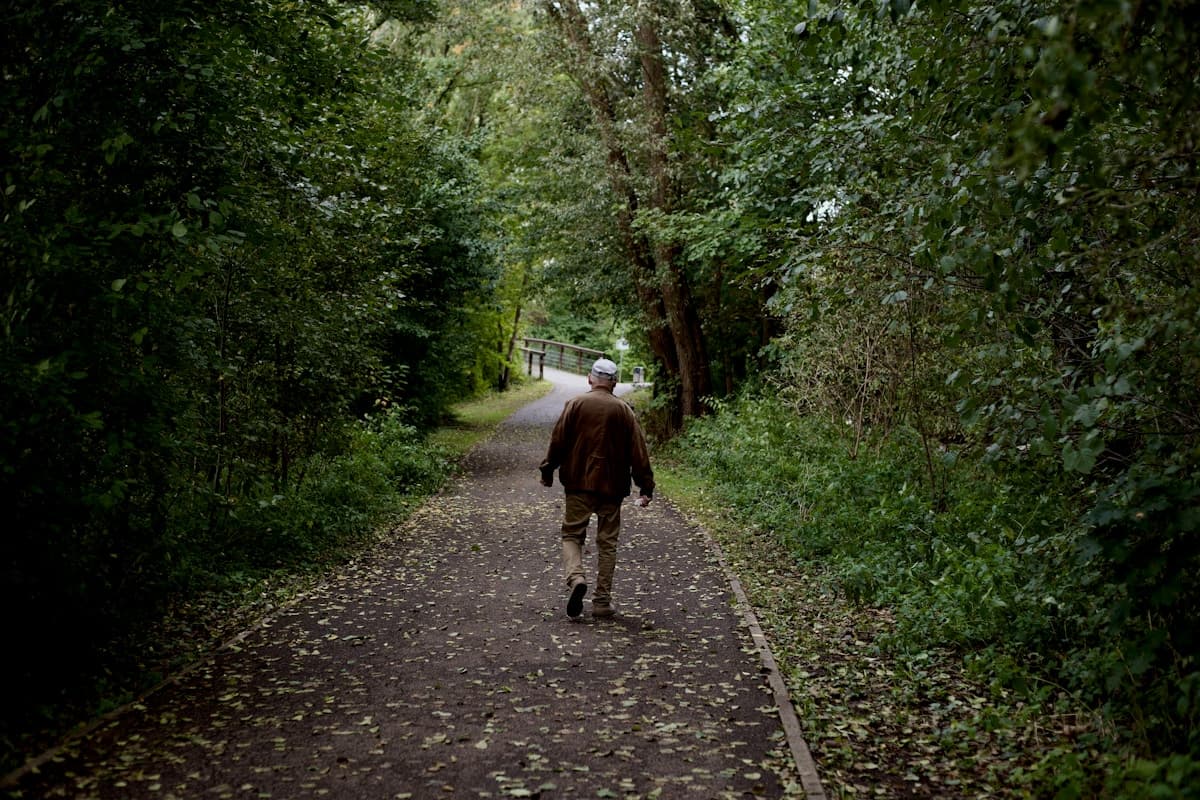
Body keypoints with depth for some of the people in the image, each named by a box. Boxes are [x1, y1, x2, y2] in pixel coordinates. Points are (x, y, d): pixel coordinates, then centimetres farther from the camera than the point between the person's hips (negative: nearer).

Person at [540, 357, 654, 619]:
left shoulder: (575, 404, -2)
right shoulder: (624, 411, 2)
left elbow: (557, 441, -2)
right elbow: (638, 451, 1)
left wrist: (547, 471, 10)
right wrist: (646, 486, 5)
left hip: (578, 483, -1)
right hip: (612, 487, 1)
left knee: (572, 535, 8)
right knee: (607, 543, 8)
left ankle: (576, 577, -19)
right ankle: (602, 601, 9)